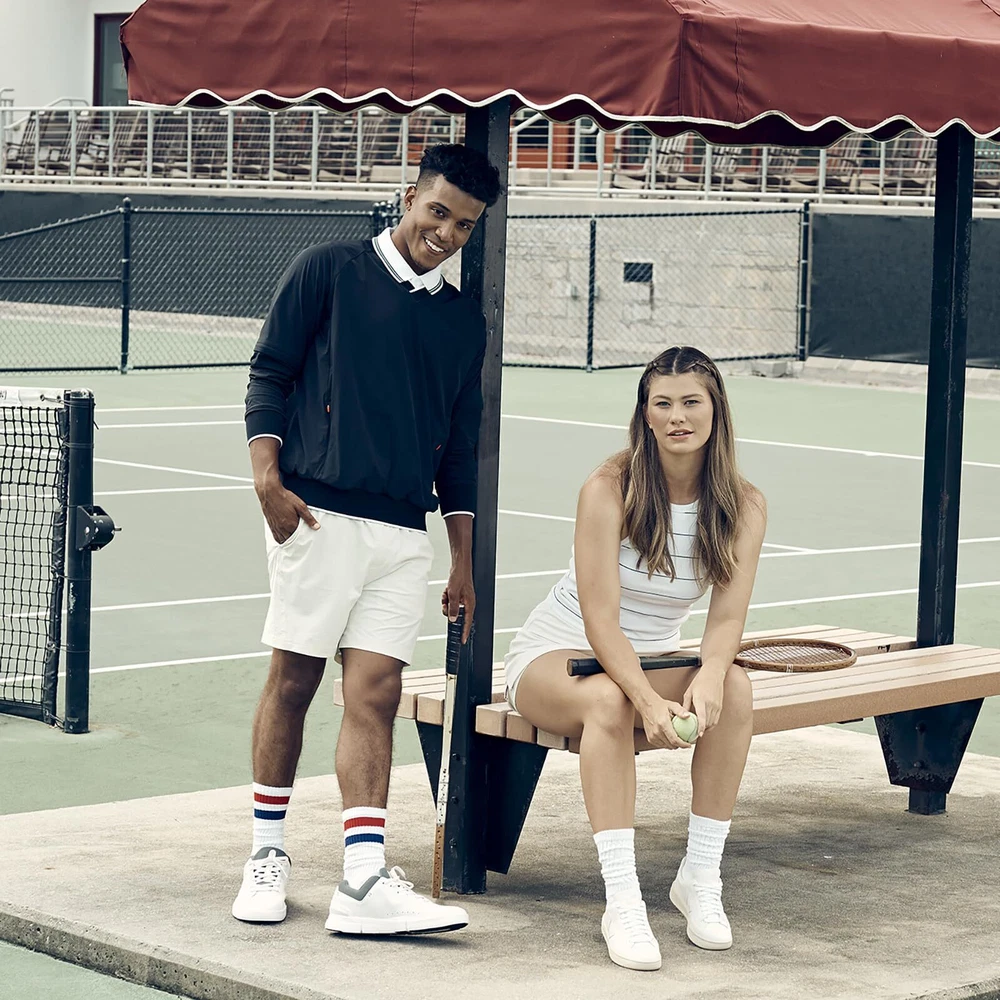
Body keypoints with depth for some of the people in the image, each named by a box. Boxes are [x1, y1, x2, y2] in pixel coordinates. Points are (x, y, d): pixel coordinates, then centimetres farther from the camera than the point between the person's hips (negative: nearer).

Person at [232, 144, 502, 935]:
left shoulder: (465, 322, 17)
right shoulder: (328, 271, 5)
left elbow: (460, 448, 20)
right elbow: (269, 374, 3)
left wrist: (463, 561, 16)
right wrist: (267, 477, -10)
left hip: (404, 531, 3)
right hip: (318, 513, -3)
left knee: (376, 694, -4)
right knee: (293, 679, 0)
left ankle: (364, 881, -9)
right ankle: (268, 854, 14)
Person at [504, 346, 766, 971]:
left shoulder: (743, 507, -7)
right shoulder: (609, 491, -20)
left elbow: (728, 616, -15)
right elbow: (600, 618, -25)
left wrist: (709, 674, -38)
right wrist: (649, 701, -40)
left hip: (653, 661, 4)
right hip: (557, 655, -4)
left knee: (735, 690, -27)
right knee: (608, 700, -38)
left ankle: (701, 879, -19)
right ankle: (622, 901, -39)